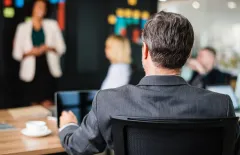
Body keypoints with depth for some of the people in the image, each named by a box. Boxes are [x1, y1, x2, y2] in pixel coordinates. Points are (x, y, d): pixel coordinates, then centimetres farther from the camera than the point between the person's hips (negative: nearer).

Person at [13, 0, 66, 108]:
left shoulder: (52, 25, 9)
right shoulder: (23, 27, 9)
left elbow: (61, 48, 7)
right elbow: (17, 53, 6)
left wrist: (48, 48, -11)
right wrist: (30, 52, -13)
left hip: (48, 69, 0)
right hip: (31, 72, 1)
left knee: (47, 104, -7)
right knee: (33, 105, 2)